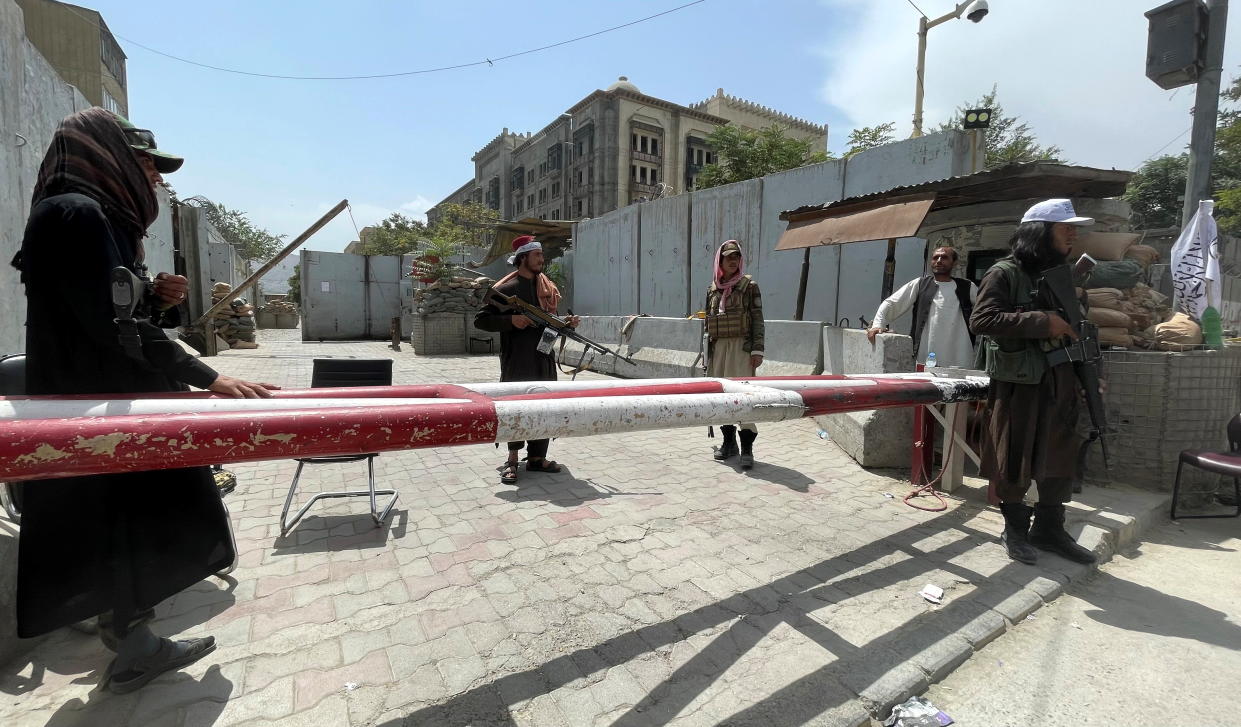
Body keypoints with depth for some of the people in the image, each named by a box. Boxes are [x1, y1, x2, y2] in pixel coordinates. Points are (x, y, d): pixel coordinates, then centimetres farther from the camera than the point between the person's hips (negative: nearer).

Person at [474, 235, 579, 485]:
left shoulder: (548, 287, 12)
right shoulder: (504, 289, -5)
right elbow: (480, 320, -6)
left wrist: (567, 323, 1)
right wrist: (511, 320, -18)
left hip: (544, 359, 6)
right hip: (516, 360, -5)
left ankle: (537, 457, 19)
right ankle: (512, 460, 13)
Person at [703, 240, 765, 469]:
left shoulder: (749, 286, 1)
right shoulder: (712, 289, 13)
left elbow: (758, 319, -3)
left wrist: (757, 350, -11)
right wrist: (708, 351, 14)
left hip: (741, 346, -5)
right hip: (718, 347, 5)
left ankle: (747, 448, -5)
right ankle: (729, 442, 21)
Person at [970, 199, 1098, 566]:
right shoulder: (1005, 273, -9)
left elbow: (1074, 328, 23)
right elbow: (981, 319, -22)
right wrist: (1041, 322, -23)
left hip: (1060, 383, 8)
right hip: (1018, 385, -7)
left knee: (1060, 460, 13)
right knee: (1014, 462, 4)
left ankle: (1050, 528, 28)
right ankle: (1016, 530, 20)